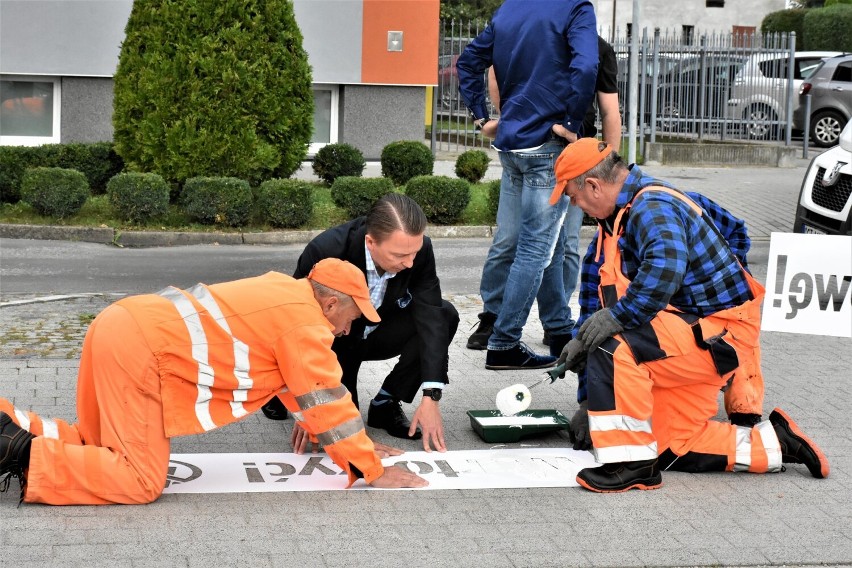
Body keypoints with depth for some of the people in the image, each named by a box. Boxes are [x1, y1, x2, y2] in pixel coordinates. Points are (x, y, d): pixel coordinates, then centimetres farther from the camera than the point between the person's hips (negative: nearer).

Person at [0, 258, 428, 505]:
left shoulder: (286, 292, 21)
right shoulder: (306, 320, -7)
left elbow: (299, 384, 29)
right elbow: (326, 401, -6)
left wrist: (355, 443, 31)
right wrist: (373, 471, 3)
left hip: (123, 325, 10)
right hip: (140, 349, -10)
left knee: (99, 449, 22)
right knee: (140, 480, -10)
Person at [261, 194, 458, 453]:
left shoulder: (419, 248, -25)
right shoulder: (325, 251, -35)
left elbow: (430, 317, -26)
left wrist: (431, 397, -35)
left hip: (376, 334, 3)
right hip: (332, 342, -3)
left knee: (445, 316, -21)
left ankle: (385, 404, -5)